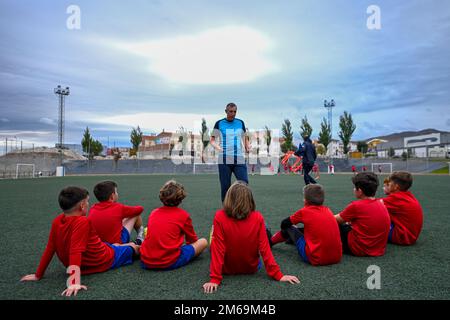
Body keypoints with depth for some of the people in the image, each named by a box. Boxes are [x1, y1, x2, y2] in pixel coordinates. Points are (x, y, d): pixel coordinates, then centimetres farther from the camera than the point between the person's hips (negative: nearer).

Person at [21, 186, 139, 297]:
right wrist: (75, 282, -44)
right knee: (132, 247, 19)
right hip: (103, 261, -6)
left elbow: (49, 249, -6)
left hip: (82, 266, 7)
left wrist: (38, 275, 3)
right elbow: (76, 252, -39)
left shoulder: (57, 221, -11)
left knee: (114, 245, 31)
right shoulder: (82, 222, -32)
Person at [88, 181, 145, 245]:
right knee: (136, 214, 7)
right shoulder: (118, 207, -14)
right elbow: (140, 209, 1)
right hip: (119, 242, -6)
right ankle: (140, 237, 27)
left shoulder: (92, 209, -4)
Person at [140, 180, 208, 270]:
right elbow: (192, 239, 12)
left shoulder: (153, 212, 9)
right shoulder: (183, 215, -2)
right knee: (203, 242, 8)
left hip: (146, 262, 4)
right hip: (170, 263, -3)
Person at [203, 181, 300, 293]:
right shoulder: (258, 218, -20)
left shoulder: (220, 217, -25)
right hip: (251, 269, 1)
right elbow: (265, 248, -17)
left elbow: (217, 249, -24)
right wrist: (278, 275, -8)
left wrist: (215, 279, -18)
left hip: (227, 269, -1)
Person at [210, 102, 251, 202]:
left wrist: (247, 147, -2)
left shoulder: (240, 123, 10)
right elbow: (212, 139, 7)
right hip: (224, 160, -1)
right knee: (225, 186, 3)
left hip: (239, 159, 1)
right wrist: (217, 147, -14)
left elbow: (245, 138, 19)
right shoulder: (219, 123, 4)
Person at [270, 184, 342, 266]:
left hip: (316, 259, -6)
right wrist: (298, 229, 36)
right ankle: (292, 238, 54)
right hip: (337, 257, 6)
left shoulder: (304, 211, -5)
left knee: (289, 228, 11)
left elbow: (284, 224, 9)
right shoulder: (328, 210, 9)